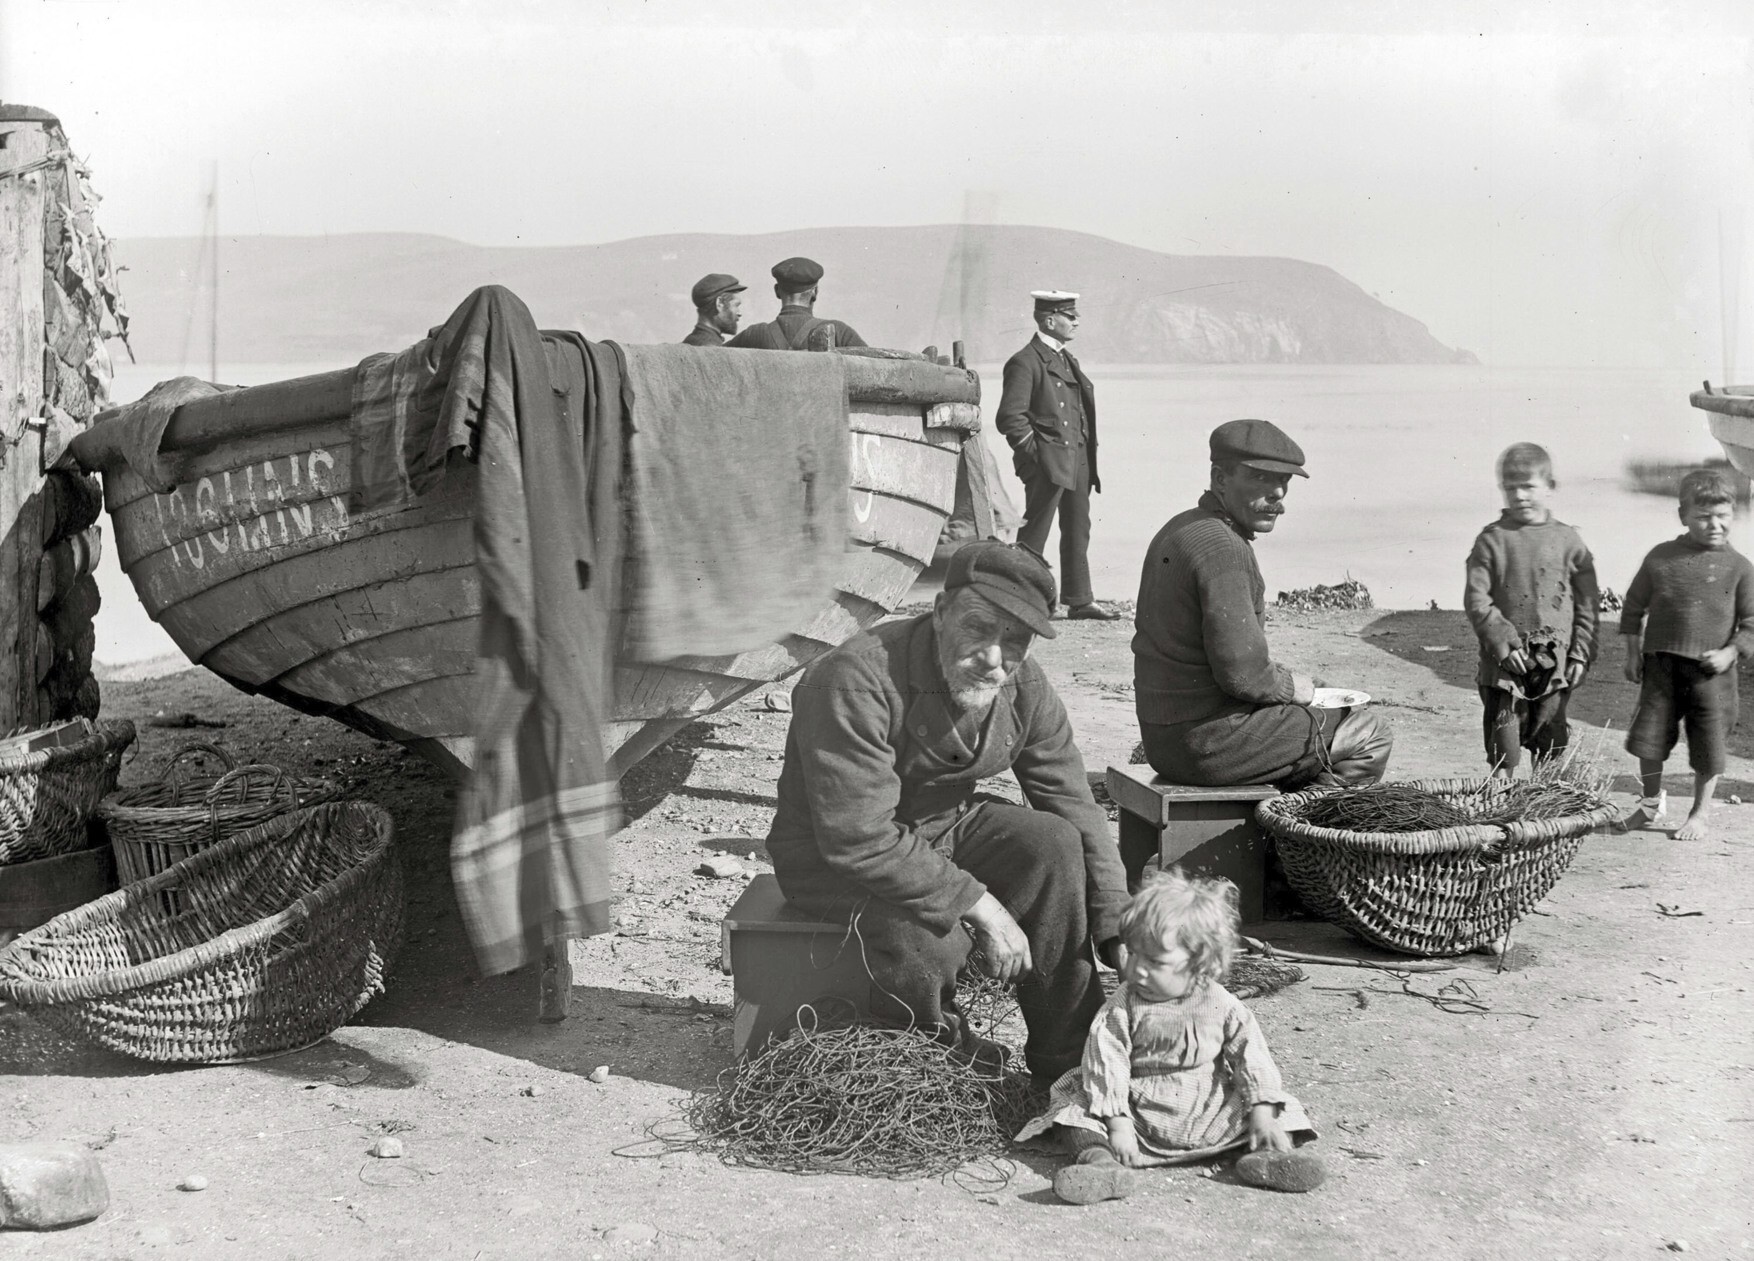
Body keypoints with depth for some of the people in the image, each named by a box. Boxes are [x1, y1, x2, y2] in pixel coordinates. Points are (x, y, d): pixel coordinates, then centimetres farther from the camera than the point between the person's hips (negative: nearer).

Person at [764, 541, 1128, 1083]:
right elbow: (859, 840, -34)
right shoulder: (856, 680, -31)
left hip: (944, 826, 6)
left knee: (1055, 843, -18)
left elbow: (1075, 808, -2)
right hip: (831, 855, -6)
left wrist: (1121, 936, -12)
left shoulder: (1024, 687, -9)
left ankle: (1071, 1063, -5)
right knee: (926, 936, -34)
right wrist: (981, 905, -33)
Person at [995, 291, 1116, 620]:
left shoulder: (1066, 359, 17)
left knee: (1078, 531, 11)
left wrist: (1088, 454, 16)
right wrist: (1033, 449, -14)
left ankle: (1079, 600, 18)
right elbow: (1009, 416, -17)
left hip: (1077, 458, 9)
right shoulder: (1025, 362, -11)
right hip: (1047, 461, -9)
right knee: (1035, 532, -4)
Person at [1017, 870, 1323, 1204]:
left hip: (1211, 1120, 1)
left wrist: (1262, 1111, -13)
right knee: (1075, 1111, -23)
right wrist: (1117, 1123, -21)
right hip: (1140, 1114, -1)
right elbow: (1107, 1062, -13)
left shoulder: (1222, 1006, -5)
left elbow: (1251, 1056, -2)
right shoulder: (1122, 1008, -9)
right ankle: (1099, 1159, -44)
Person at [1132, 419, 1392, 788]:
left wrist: (1284, 679, 12)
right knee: (1370, 737, 2)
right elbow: (1241, 671, -25)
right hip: (1213, 741, -10)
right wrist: (1289, 686, -6)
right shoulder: (1223, 548, -20)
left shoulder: (1180, 529, 12)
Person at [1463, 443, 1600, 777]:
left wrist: (1581, 653, 0)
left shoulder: (1567, 540, 4)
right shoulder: (1492, 540, 1)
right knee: (1503, 737, 0)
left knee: (1551, 740, 7)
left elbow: (1587, 602, 7)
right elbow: (1476, 599, -3)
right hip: (1505, 660, -1)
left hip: (1555, 661, 1)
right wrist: (1502, 641, -14)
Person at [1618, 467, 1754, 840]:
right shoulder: (1661, 557, 2)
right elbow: (1634, 607, 9)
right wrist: (1633, 653, 5)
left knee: (1708, 747, 6)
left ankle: (1699, 815, 23)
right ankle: (1652, 803, 28)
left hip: (1711, 671, -1)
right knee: (1650, 738, 6)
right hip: (1661, 665, 1)